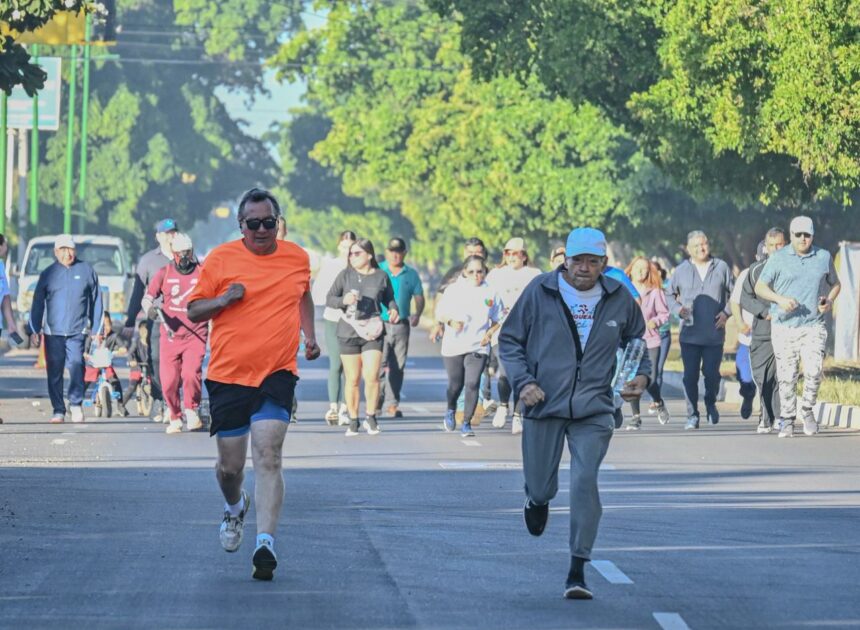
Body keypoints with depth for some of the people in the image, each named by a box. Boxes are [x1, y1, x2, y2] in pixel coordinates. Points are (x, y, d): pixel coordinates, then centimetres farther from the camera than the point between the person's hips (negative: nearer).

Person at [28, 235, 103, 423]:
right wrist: (35, 330, 4)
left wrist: (96, 330, 9)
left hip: (78, 331, -1)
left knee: (76, 365, -16)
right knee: (54, 371, 1)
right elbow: (38, 303, 10)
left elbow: (96, 302, 11)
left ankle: (76, 404, -1)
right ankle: (58, 410, 8)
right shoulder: (48, 274, 8)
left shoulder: (86, 271, 7)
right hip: (53, 331, 1)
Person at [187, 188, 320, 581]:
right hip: (228, 374, 0)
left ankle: (266, 543, -20)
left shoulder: (297, 258, 8)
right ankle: (234, 508, 40)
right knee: (230, 466, 6)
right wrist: (223, 300, -15)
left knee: (267, 457, -16)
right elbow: (192, 311, 4)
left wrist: (309, 336, 16)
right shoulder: (220, 259, -1)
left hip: (277, 374, 0)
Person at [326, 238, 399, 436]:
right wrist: (344, 301, -16)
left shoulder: (381, 276, 6)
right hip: (348, 330, 0)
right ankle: (353, 421, 12)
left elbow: (389, 298, 18)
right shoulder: (345, 275, 4)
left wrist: (393, 309, -3)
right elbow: (329, 299, 4)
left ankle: (370, 417, 6)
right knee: (352, 379, 2)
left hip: (372, 331, 0)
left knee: (371, 376, -11)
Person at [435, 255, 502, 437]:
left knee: (472, 384, -12)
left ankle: (467, 422, -1)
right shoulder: (454, 290, 1)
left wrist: (490, 333, -4)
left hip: (478, 347, 0)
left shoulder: (490, 292, 3)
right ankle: (451, 411, 35)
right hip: (453, 345, 0)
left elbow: (498, 318, 13)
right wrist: (451, 321, -14)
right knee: (456, 384, 4)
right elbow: (440, 311, 6)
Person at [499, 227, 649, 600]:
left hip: (594, 411, 0)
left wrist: (641, 374, 2)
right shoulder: (540, 292, -4)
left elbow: (636, 340, 21)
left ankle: (578, 572, -8)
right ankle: (538, 500, 48)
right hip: (544, 405, 0)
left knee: (585, 482, -14)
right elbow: (509, 340, 4)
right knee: (541, 486, 6)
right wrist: (523, 381, -10)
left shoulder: (618, 298, 3)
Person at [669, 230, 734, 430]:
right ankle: (692, 415, 3)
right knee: (690, 375, -3)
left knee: (712, 373, 2)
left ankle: (711, 404, 30)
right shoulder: (681, 270, 5)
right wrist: (678, 309, -5)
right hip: (689, 333, 0)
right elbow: (670, 295, 15)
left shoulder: (721, 267, 5)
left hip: (715, 334, 0)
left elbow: (734, 293, 12)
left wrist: (726, 312, -2)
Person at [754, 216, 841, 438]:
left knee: (814, 369, -17)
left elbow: (835, 283, 22)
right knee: (786, 376, 1)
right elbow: (760, 287, 4)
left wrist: (829, 301, 0)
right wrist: (780, 299, -14)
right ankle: (787, 421, 13)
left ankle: (807, 410, 6)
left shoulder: (824, 257, 8)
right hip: (784, 327, 0)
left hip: (813, 326, 0)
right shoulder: (778, 259, 2)